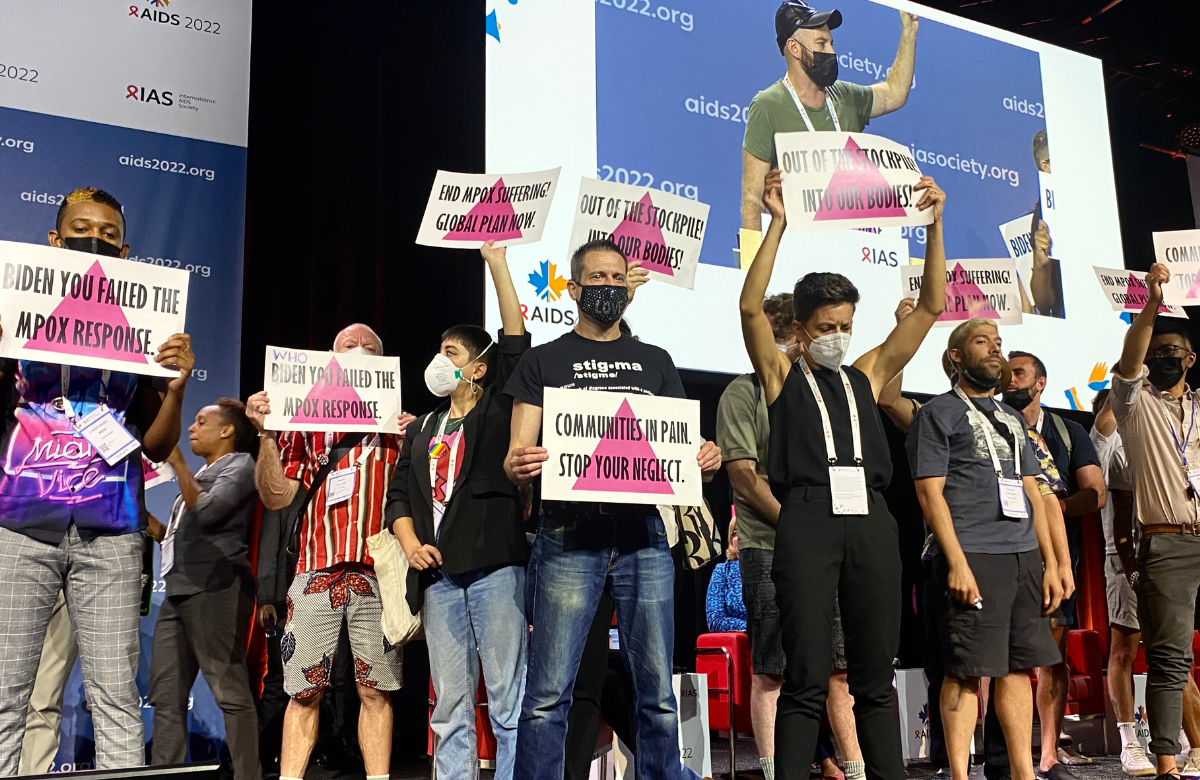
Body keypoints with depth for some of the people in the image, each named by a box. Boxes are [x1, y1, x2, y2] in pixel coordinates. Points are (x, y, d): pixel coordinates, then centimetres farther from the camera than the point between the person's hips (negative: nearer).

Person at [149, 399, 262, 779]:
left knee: (230, 692, -10)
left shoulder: (240, 466, 0)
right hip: (179, 590, 9)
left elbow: (206, 512, -16)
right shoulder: (203, 473, 26)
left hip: (215, 589, -9)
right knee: (165, 694, 5)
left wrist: (177, 462, -9)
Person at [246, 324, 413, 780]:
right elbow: (276, 497, 8)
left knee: (375, 690, 2)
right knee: (304, 690, 2)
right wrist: (265, 434, -2)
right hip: (317, 571, 1)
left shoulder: (399, 423, 14)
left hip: (379, 572, 0)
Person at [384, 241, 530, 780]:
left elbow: (516, 342, -5)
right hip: (438, 574, 5)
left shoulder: (498, 411, 6)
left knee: (508, 697, -3)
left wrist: (496, 260, -6)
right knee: (450, 704, 8)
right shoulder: (423, 430, 22)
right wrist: (411, 544, -2)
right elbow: (400, 494, 18)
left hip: (495, 565, -5)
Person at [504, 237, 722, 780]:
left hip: (644, 536, 2)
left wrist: (705, 459, -6)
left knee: (656, 693, 5)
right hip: (568, 536, -2)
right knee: (548, 694, -3)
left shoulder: (656, 362, 18)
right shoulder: (544, 361, 11)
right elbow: (516, 457, 4)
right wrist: (517, 466, -19)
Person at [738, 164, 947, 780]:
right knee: (807, 677, -4)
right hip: (808, 519, -4)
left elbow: (931, 307, 17)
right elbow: (750, 307, -6)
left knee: (875, 675, 9)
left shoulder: (867, 376, 19)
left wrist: (935, 224, 10)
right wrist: (778, 223, -10)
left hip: (871, 521, 4)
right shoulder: (782, 376, 10)